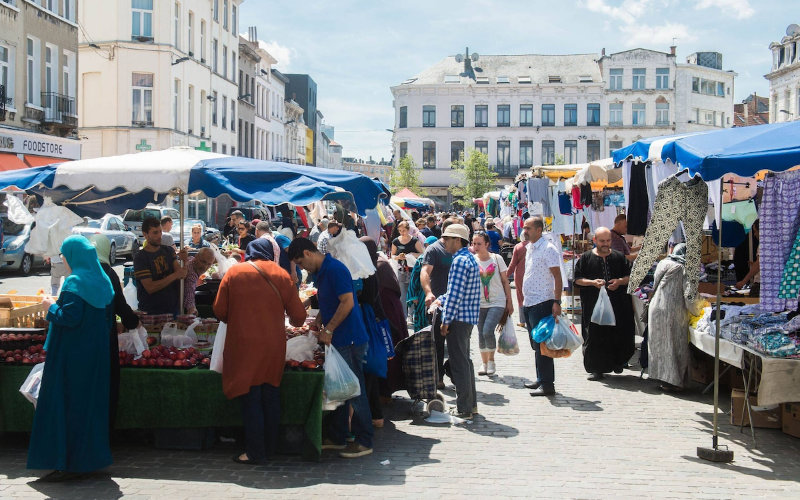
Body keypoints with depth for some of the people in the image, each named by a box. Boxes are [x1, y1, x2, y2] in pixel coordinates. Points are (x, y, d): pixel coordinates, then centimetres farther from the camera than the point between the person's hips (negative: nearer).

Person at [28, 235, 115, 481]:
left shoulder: (75, 283, -15)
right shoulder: (102, 281, 10)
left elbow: (70, 317, -22)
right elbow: (109, 318, 13)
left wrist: (52, 307, -6)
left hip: (72, 355, -8)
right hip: (96, 353, 8)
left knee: (65, 405, -2)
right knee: (90, 403, 14)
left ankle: (68, 463, -1)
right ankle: (90, 457, 20)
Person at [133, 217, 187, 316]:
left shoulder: (168, 251, 9)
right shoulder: (140, 258, -9)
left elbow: (180, 273, -3)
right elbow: (150, 288, -17)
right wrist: (175, 275, -21)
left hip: (173, 308, 4)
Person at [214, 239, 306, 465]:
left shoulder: (234, 273, -2)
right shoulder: (280, 274, 2)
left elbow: (219, 310, 0)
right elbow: (298, 314, 3)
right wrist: (294, 322, 26)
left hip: (245, 344, -2)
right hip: (274, 344, 2)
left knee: (251, 399, 3)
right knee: (271, 397, 13)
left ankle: (255, 452, 6)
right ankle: (269, 448, 22)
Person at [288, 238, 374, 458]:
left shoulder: (335, 270, -17)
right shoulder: (322, 272, 15)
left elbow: (347, 303, -22)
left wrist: (328, 329, -18)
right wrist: (317, 325, 10)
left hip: (350, 340, -10)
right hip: (337, 341, 10)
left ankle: (364, 442, 5)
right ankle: (336, 437, 22)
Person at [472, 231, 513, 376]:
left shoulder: (496, 259, -2)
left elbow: (505, 281, 4)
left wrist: (509, 302, 4)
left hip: (497, 302, -3)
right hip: (480, 303, 3)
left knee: (488, 331, -17)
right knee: (481, 334, 6)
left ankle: (491, 360, 3)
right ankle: (484, 363, 23)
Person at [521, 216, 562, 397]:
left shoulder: (548, 249, -12)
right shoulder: (529, 248, 15)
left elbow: (557, 276, -16)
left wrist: (557, 302, -21)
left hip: (542, 303, -9)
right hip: (529, 303, 9)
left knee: (542, 344, -8)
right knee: (536, 344, 15)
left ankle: (547, 384, -5)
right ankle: (541, 379, 23)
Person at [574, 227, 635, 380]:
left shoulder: (619, 257, 9)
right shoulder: (586, 258, 4)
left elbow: (629, 276, 12)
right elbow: (577, 279, 4)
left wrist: (619, 281, -8)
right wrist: (592, 282, -13)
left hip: (618, 306, 1)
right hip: (593, 306, -1)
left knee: (619, 336, -1)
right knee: (594, 338, -2)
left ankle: (618, 362, 23)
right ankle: (597, 369, 7)